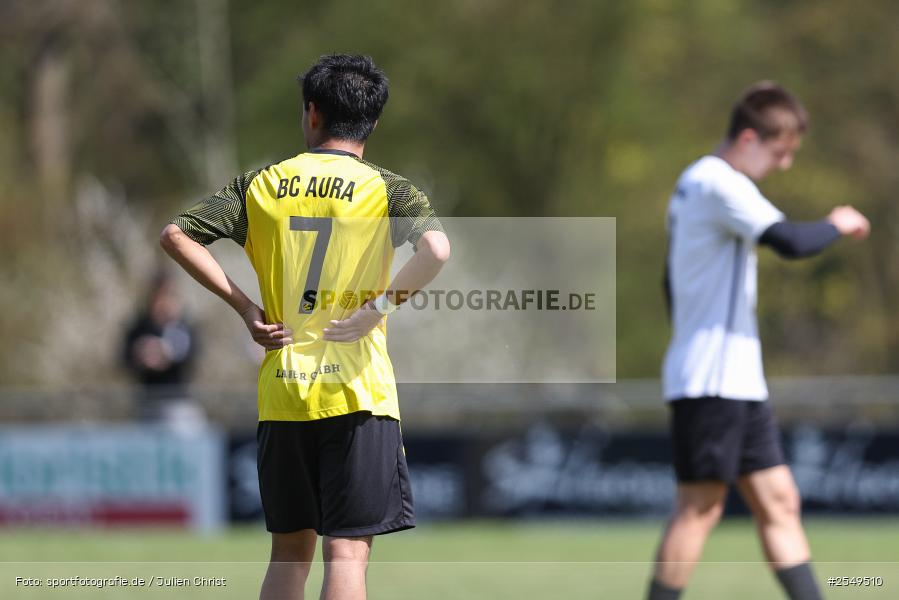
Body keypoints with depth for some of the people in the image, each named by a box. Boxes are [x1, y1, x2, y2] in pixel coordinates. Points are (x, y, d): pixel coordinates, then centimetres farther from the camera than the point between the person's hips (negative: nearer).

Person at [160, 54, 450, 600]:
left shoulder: (261, 185, 8)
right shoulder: (387, 190, -3)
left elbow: (176, 235, 5)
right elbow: (437, 250, -22)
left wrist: (243, 306, 5)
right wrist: (383, 305, -11)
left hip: (280, 391, 4)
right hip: (358, 391, -4)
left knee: (291, 549, 15)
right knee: (348, 549, -5)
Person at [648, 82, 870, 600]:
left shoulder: (695, 183, 19)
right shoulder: (721, 184, -14)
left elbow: (673, 282, 25)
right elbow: (791, 242, -26)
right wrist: (837, 225, -7)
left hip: (739, 381, 10)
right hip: (712, 382, -10)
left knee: (778, 501, 6)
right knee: (701, 506, -8)